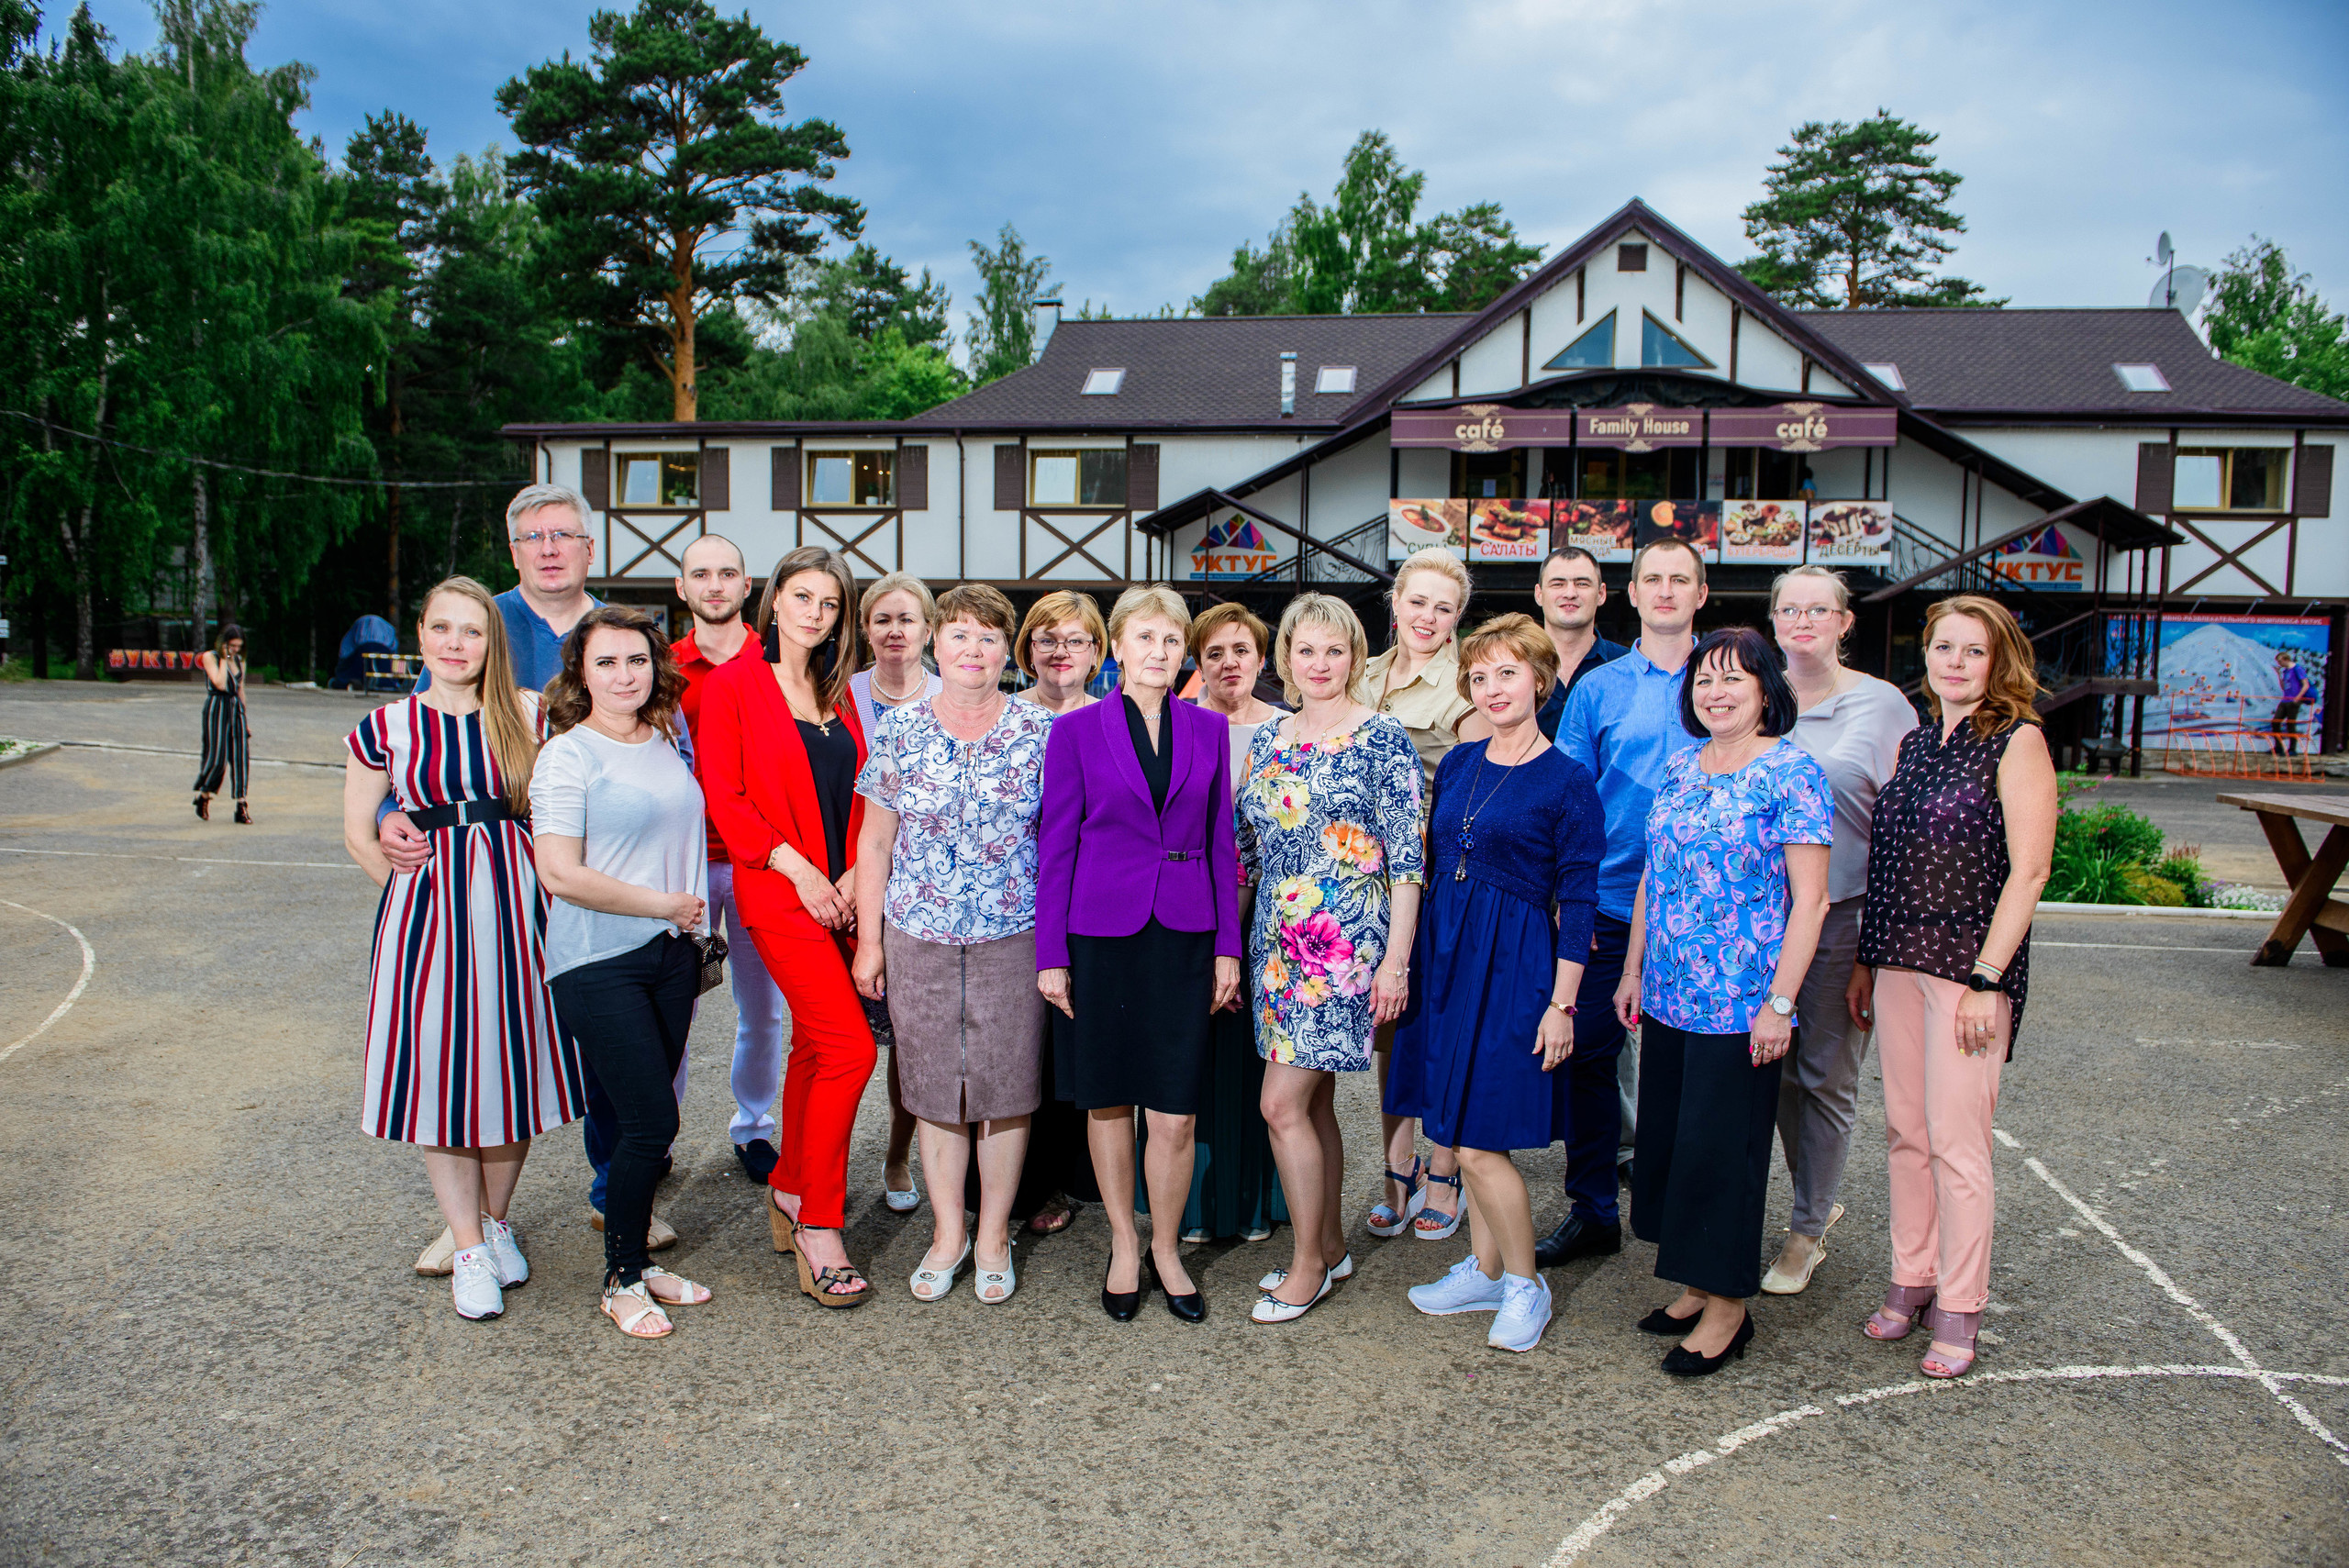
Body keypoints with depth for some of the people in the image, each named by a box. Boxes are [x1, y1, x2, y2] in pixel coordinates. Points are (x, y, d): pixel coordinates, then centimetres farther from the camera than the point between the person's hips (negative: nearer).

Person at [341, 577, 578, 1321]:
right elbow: (358, 833, 9)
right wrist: (419, 889, 1)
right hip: (425, 912, 0)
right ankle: (467, 1248, 18)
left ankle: (497, 1222, 31)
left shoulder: (530, 716, 1)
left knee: (510, 1066, 8)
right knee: (439, 1076, 4)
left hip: (516, 909, 0)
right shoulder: (385, 728, 2)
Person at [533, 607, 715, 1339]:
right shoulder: (567, 754, -10)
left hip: (672, 953, 6)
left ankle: (636, 1259, 26)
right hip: (599, 961, -6)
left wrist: (694, 924, 11)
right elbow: (561, 874, -17)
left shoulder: (668, 742, 10)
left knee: (646, 1119, 11)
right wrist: (665, 904, -11)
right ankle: (621, 1281, 13)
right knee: (651, 1120, -6)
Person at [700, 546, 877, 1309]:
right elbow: (723, 796, -8)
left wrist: (853, 873, -1)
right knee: (850, 1046, -13)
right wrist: (799, 870, -14)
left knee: (815, 1045, 13)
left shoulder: (837, 693, 14)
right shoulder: (732, 685, -4)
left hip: (838, 894, 6)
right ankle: (819, 1225, -1)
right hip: (777, 893, -6)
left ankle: (788, 1191, 29)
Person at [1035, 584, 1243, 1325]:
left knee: (1176, 1112, 2)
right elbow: (1056, 844, 1)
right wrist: (1051, 952, -2)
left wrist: (1228, 946, 4)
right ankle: (1124, 1245, 27)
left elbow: (1221, 841, 9)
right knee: (1109, 1100, 9)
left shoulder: (1209, 729, 7)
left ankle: (1166, 1249, 22)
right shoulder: (1077, 729, 0)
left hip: (1183, 934, 1)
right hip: (1102, 932, -1)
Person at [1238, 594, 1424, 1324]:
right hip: (1279, 943, 6)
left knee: (1284, 1105, -7)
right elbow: (1246, 846, 15)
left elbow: (1407, 858, -9)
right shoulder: (1266, 740, 10)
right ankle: (1330, 1245, 29)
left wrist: (1396, 960, -13)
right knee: (1313, 1101, 14)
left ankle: (1309, 1262, 10)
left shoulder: (1382, 740, -7)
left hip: (1345, 946, -6)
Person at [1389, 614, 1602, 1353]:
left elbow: (1578, 901, -8)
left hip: (1515, 965, -6)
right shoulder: (1457, 765, 9)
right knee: (1461, 1130, 13)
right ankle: (1485, 1269, 29)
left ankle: (1525, 1284, 14)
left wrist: (1561, 1004, -12)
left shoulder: (1566, 782, -8)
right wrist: (1414, 960, 12)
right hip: (1447, 956, 6)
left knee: (1479, 1140, -6)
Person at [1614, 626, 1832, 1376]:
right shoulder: (1679, 768, 10)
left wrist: (1779, 1003, -16)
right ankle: (1697, 1286, 27)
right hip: (1667, 997, 7)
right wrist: (1633, 969, 13)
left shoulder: (1792, 773, -10)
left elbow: (1809, 900, -12)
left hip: (1741, 1004, -7)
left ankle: (1728, 1307, 16)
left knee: (1720, 1147, 0)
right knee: (1666, 1137, 12)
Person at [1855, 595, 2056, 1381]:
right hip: (1899, 960, 6)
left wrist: (1987, 980, -16)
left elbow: (2027, 870, -12)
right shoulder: (1913, 743, 13)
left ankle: (1958, 1308, 11)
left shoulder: (2017, 742, -7)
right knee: (1905, 1132, 12)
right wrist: (1866, 961, 12)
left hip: (1969, 962, -6)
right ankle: (1912, 1279, 25)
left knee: (1957, 1140, -2)